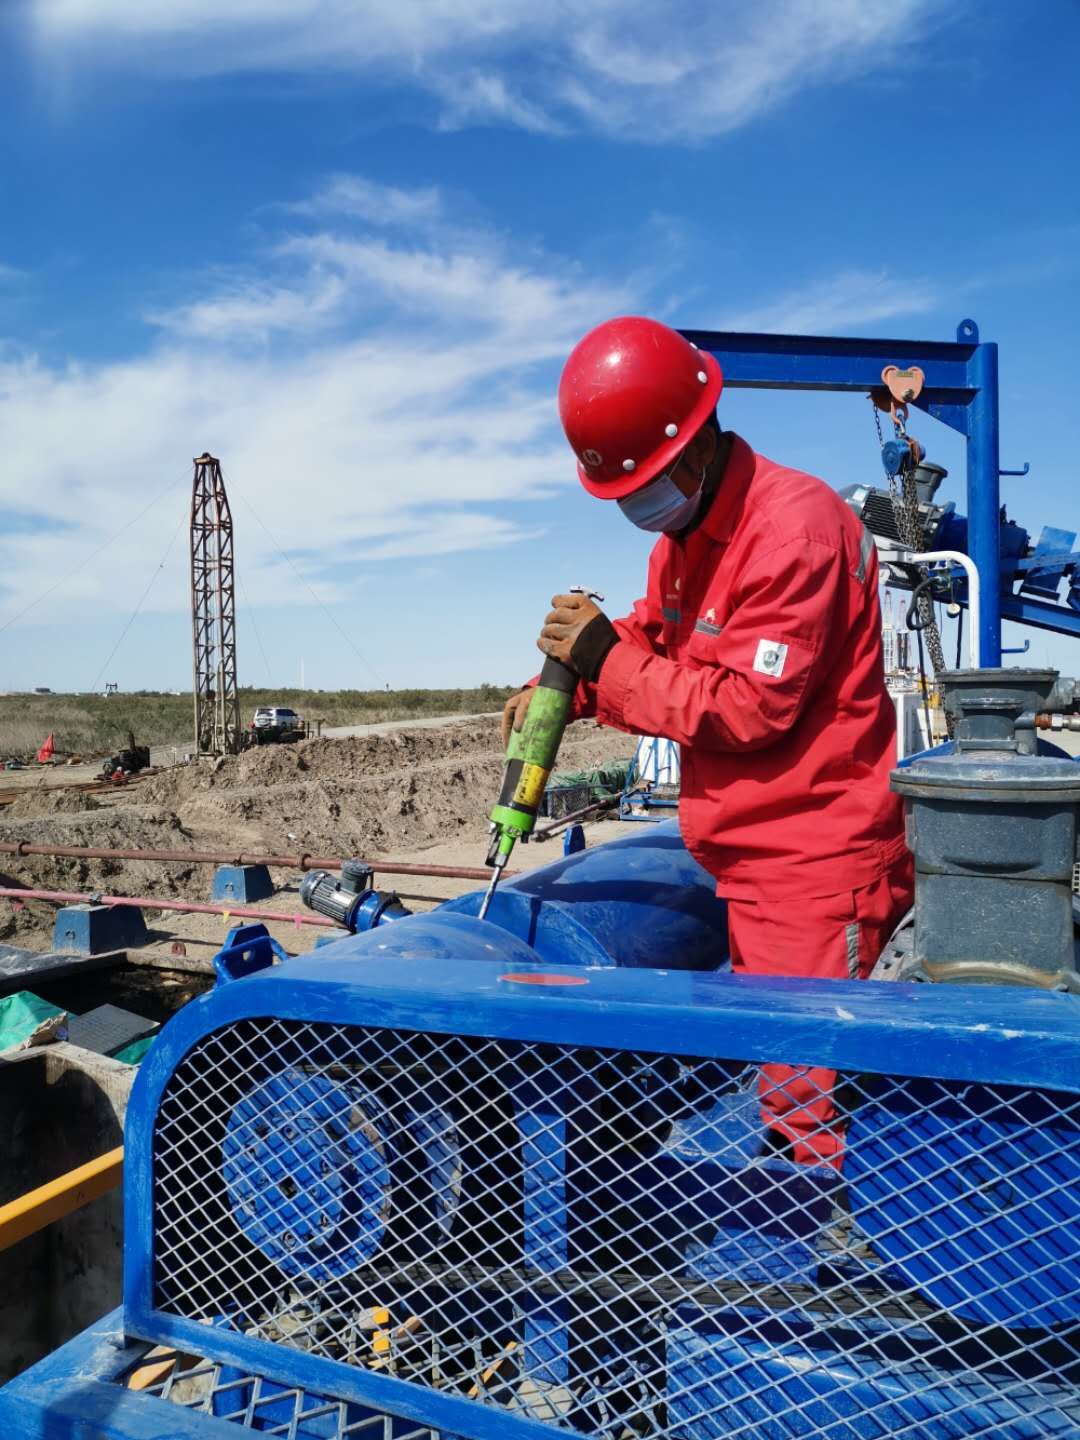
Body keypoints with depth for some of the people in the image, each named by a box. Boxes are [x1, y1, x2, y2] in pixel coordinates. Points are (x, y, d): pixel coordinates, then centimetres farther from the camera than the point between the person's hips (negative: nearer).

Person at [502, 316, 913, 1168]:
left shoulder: (793, 530, -19)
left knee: (804, 1102, -5)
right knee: (782, 1083, 17)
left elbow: (746, 708, -22)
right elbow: (651, 637, 20)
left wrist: (602, 659, -16)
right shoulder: (685, 534, 12)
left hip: (816, 866, -9)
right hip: (753, 862, 10)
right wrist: (567, 688, 1)